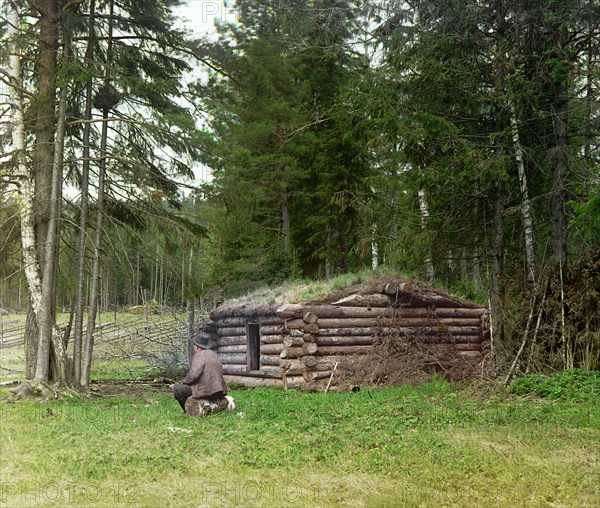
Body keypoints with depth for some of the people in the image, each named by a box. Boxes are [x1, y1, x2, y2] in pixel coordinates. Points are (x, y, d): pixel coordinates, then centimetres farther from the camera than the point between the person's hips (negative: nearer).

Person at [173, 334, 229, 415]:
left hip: (205, 390, -9)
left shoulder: (199, 355, -10)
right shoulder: (215, 354, 15)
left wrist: (183, 382, -3)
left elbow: (193, 374, -22)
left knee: (177, 389, -2)